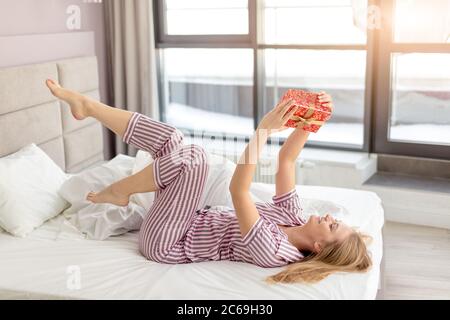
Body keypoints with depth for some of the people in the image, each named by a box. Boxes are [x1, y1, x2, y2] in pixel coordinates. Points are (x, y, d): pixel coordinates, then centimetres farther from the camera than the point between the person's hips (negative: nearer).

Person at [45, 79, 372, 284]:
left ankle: (116, 192, -5)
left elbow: (238, 191, -36)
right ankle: (86, 105, 9)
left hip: (165, 244, -8)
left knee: (194, 157, -29)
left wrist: (264, 129, -41)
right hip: (193, 223, 8)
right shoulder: (292, 218, -4)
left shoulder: (273, 251, -28)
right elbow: (287, 159, -3)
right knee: (168, 135, -2)